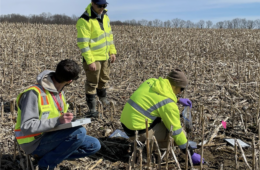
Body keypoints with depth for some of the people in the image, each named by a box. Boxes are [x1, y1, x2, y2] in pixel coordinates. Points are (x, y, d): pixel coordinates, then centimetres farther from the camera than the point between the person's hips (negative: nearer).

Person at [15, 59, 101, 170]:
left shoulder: (59, 92, 5)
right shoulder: (34, 93, -21)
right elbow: (27, 127, -27)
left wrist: (67, 121, -6)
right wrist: (58, 121, -34)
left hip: (51, 137, 8)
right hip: (35, 143, -8)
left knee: (94, 145, -1)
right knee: (79, 132, -28)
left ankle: (48, 155, -1)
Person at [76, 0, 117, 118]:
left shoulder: (104, 16, 5)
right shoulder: (85, 20, -20)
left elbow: (109, 34, 15)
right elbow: (83, 43, -22)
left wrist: (112, 51, 11)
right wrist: (90, 61, -24)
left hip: (105, 56, 8)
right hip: (93, 58, -8)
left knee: (104, 79, 23)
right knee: (92, 83, 2)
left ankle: (103, 99, 44)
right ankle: (92, 109, 14)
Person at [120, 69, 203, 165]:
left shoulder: (151, 81, 4)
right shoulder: (168, 103, -18)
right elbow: (176, 131, -13)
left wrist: (178, 100, 25)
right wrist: (191, 154, -2)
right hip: (138, 132, -8)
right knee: (177, 136, -3)